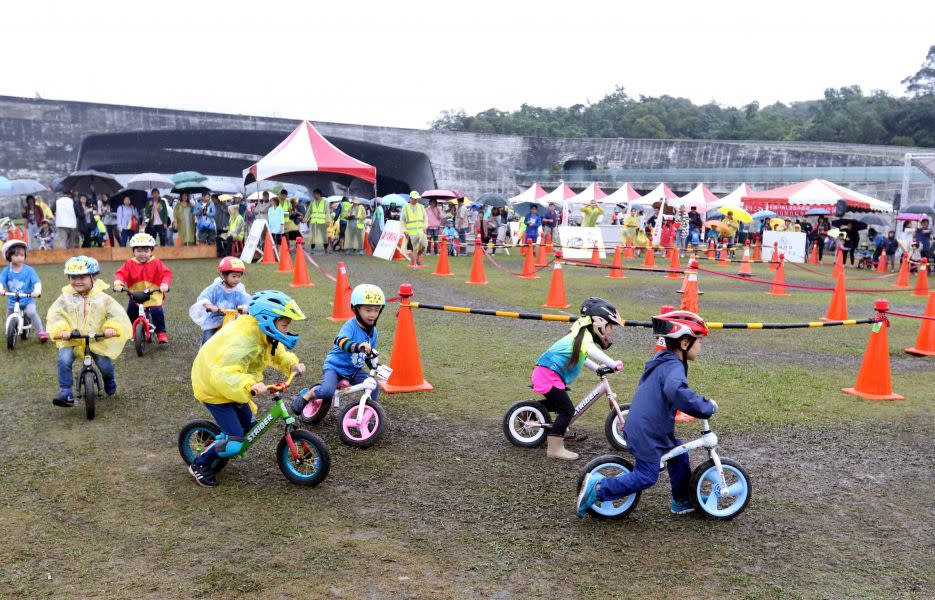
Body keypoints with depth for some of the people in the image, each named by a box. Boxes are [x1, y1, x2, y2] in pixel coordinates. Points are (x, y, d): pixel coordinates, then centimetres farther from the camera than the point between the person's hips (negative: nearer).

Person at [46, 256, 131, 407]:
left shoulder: (102, 298, -3)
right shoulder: (65, 298, 0)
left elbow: (117, 314, -9)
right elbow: (54, 315, -8)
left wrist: (111, 328, -29)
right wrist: (61, 330, -27)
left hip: (97, 340, -1)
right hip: (71, 340, 1)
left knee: (105, 365, -10)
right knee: (64, 360, -24)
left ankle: (109, 382, 27)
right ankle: (65, 392, -12)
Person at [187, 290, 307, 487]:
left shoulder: (263, 334, -6)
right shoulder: (242, 339, -36)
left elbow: (278, 353, 11)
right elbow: (223, 374, -45)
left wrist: (293, 365, -9)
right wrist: (250, 386, -59)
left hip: (232, 387, 9)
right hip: (214, 387, -9)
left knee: (249, 426, 14)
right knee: (234, 443, -12)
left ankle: (214, 447, 37)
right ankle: (200, 465, 12)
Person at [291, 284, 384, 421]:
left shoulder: (373, 332, 2)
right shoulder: (350, 325, -21)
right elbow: (341, 341, -43)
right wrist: (357, 346, -61)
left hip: (354, 370, 6)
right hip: (335, 366, -6)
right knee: (327, 392, -30)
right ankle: (306, 395, 2)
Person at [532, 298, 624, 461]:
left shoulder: (581, 335, 18)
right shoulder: (585, 336, -14)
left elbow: (580, 357, 35)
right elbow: (591, 350, -37)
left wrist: (597, 368, 28)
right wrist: (613, 364, -40)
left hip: (545, 373, 10)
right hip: (548, 375, -10)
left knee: (557, 403, 28)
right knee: (567, 410, -12)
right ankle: (554, 449, -9)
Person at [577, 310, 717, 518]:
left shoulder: (662, 360, 13)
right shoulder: (674, 366, -19)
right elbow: (676, 390, -42)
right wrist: (706, 407, -33)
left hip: (639, 428, 10)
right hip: (647, 434, -10)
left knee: (678, 452, 21)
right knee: (646, 476, -2)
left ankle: (682, 502, 33)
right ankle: (597, 488, -1)